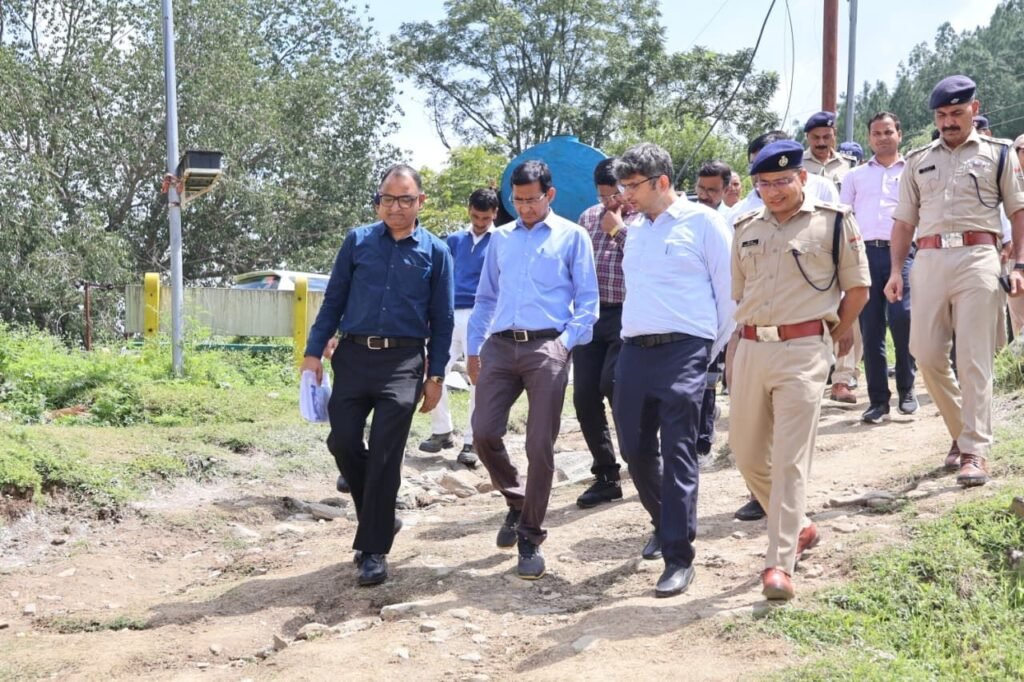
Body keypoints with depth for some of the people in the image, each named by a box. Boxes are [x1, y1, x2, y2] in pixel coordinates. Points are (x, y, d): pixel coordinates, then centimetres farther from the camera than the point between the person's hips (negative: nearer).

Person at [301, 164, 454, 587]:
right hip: (354, 357, 2)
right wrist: (314, 352, 1)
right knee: (343, 442, -1)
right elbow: (333, 300, 9)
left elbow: (442, 319, 6)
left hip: (403, 362, -2)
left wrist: (435, 376, 3)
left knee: (384, 456, -5)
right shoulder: (357, 242, 7)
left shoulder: (435, 252, 4)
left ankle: (373, 550, 5)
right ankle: (378, 520, 24)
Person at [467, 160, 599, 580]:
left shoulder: (571, 237, 8)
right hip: (500, 345, 4)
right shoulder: (500, 238, 20)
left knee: (540, 446, -4)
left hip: (547, 347, -3)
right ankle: (516, 501, 21)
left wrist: (568, 343, -8)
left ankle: (530, 538, 10)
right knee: (483, 432, -6)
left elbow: (587, 299, 5)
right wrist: (474, 348, 14)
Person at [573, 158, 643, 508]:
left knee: (612, 383, -18)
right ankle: (605, 477, 14)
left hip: (626, 315, -6)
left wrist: (619, 229, -11)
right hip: (590, 314, 6)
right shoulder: (589, 217, 15)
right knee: (584, 396, 2)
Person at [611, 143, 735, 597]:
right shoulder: (635, 233, 19)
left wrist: (715, 350, 2)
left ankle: (679, 557, -2)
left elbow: (728, 290, -1)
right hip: (634, 351, 7)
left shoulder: (701, 222, -1)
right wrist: (633, 337, 15)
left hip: (682, 350, -6)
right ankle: (664, 524, 34)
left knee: (678, 452, -8)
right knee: (636, 450, 9)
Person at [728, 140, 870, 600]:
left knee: (790, 460, -9)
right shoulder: (746, 230, 14)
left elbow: (858, 289, 3)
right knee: (747, 454, 10)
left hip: (802, 350, -6)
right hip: (750, 350, 6)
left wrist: (831, 336, 3)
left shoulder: (833, 222, 0)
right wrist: (734, 352, 12)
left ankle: (780, 563, -6)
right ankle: (798, 527, 32)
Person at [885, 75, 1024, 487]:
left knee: (974, 358, -7)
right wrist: (896, 270, 6)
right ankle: (962, 430, 22)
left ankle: (975, 451, -4)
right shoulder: (918, 160, 17)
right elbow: (904, 221, 16)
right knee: (926, 355, 2)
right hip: (929, 260, 3)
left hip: (977, 258, -3)